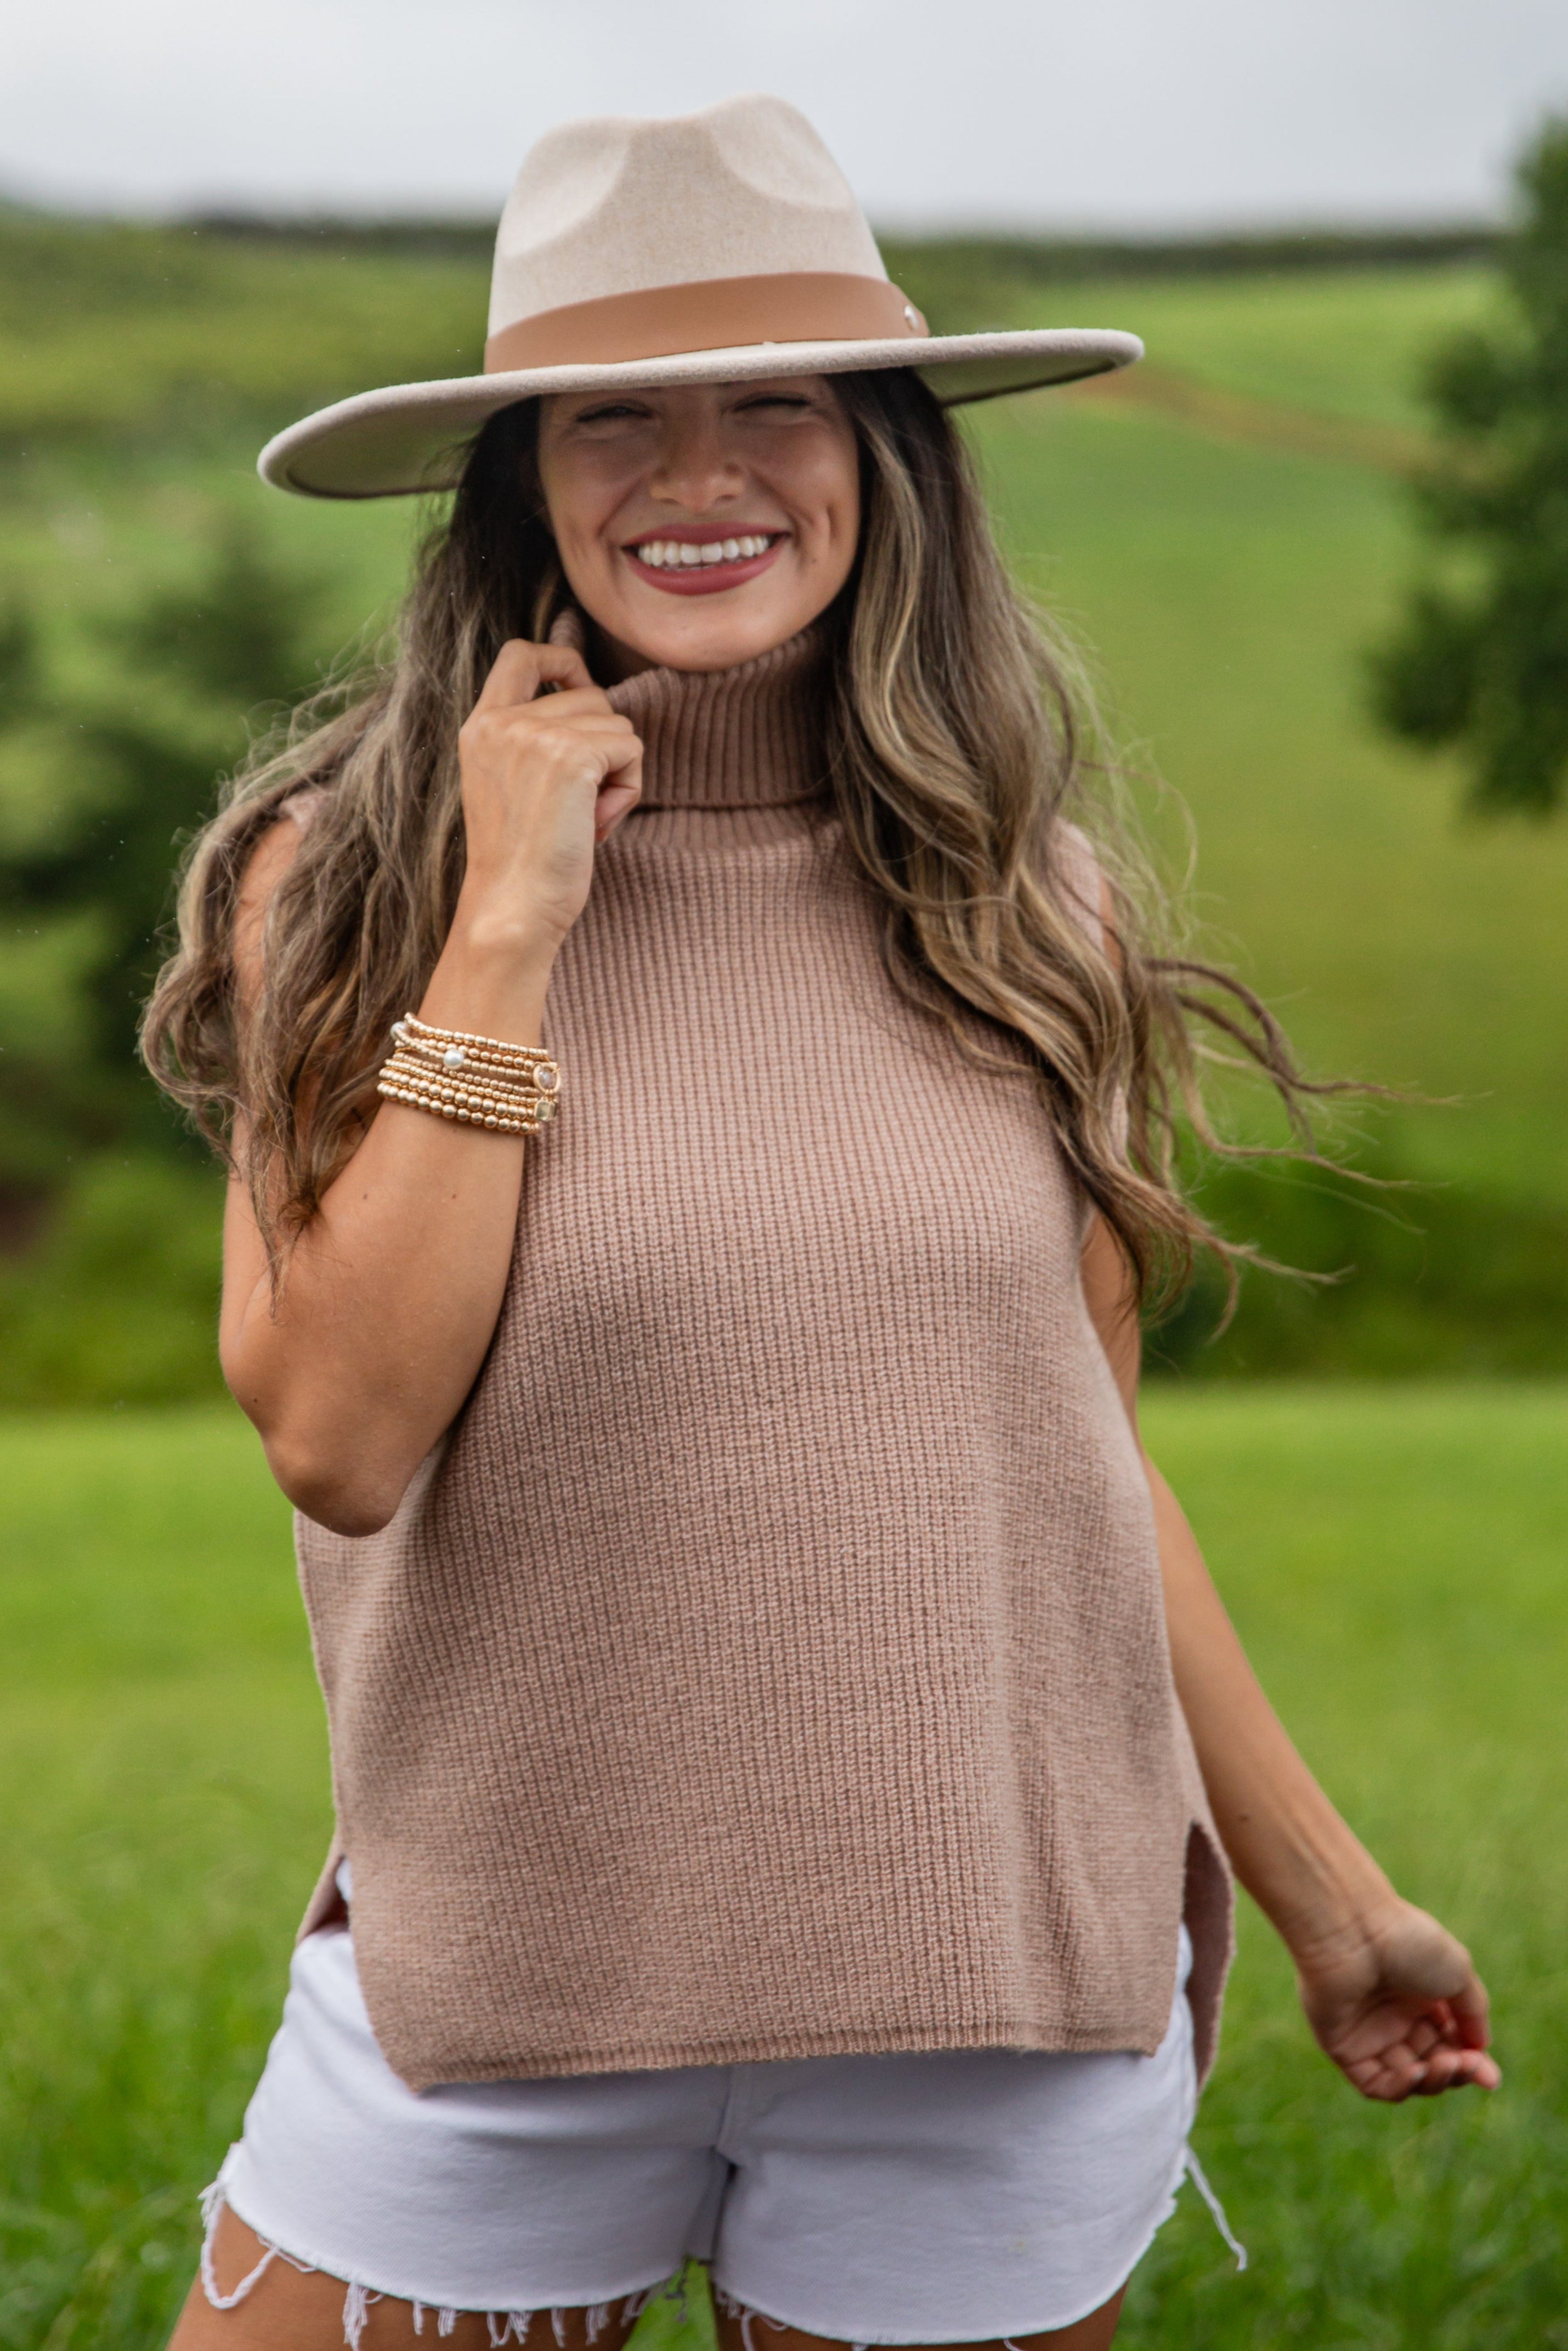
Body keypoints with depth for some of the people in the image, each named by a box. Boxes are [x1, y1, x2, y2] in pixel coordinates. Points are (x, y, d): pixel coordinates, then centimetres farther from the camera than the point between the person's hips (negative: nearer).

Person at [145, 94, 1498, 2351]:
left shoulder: (1024, 907, 1)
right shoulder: (345, 881, -4)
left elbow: (1082, 1456, 9)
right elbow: (339, 1430, -15)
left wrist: (1325, 1891, 14)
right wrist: (509, 923, -16)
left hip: (999, 1996, 1)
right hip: (506, 1980, -1)